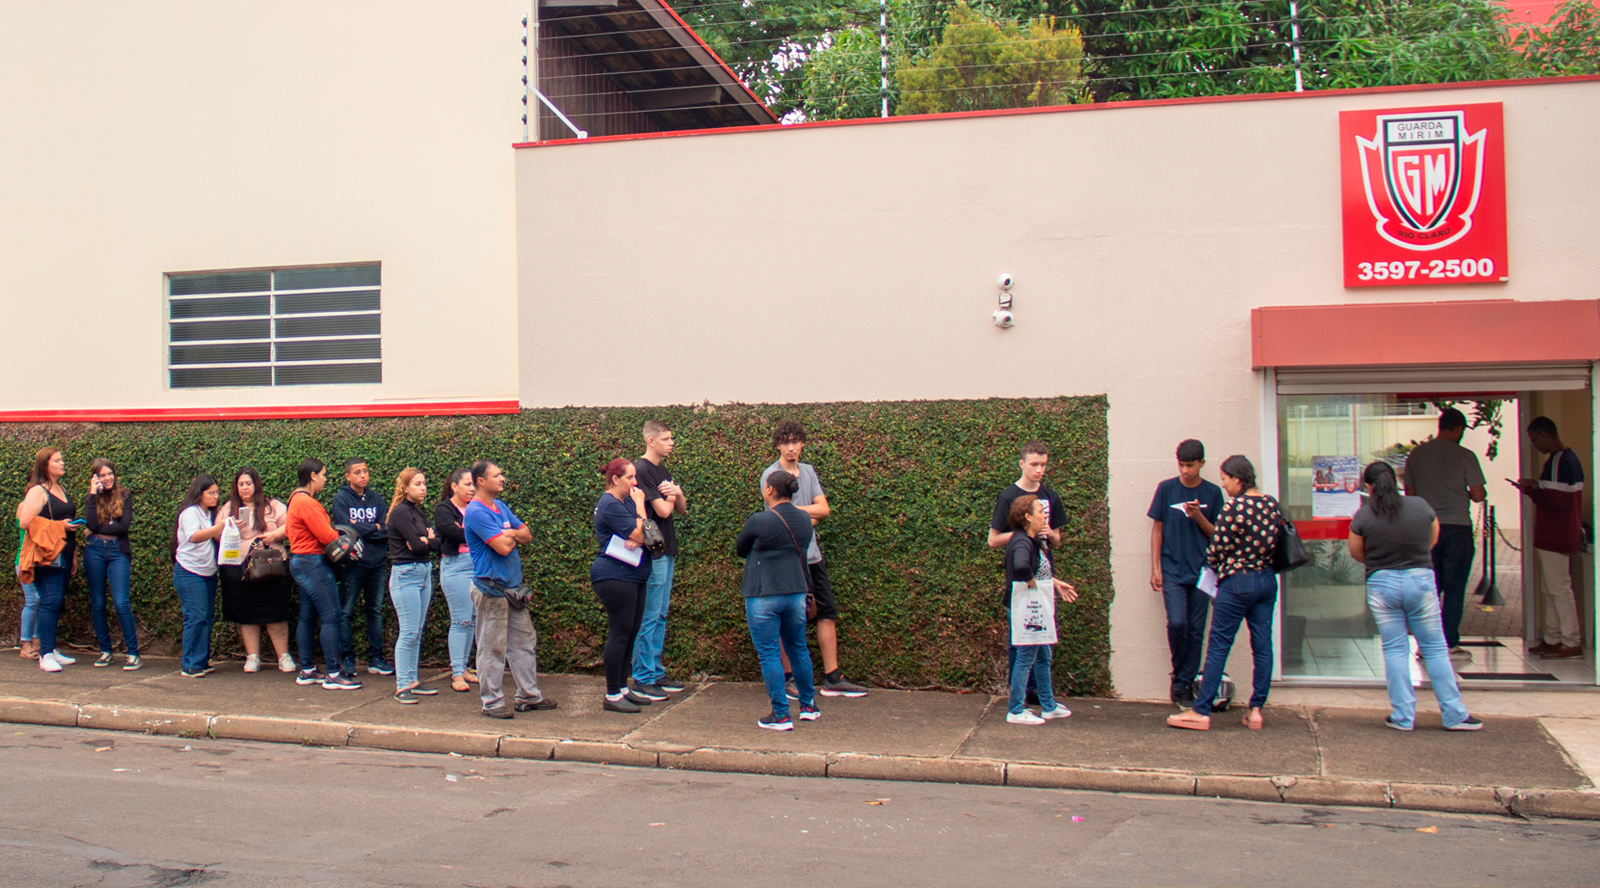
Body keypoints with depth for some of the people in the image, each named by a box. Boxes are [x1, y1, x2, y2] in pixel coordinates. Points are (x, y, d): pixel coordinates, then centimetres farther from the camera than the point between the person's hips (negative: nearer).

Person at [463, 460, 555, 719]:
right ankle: (492, 702, 8)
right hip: (491, 588, -9)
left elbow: (527, 535, 11)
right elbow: (503, 547, -22)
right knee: (493, 648, -1)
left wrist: (508, 533, -8)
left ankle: (529, 695, 21)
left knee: (525, 642, 12)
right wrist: (512, 536, -1)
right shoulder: (475, 512, -16)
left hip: (512, 587, 9)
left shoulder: (501, 507, 13)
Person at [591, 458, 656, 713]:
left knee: (631, 632, 11)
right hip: (614, 576, -10)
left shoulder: (626, 501, 17)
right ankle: (612, 695, -2)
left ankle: (622, 688, 19)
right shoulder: (610, 505, -14)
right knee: (620, 633, -7)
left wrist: (637, 539, -13)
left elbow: (645, 535, 9)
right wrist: (640, 505, -10)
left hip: (632, 576, 10)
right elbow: (639, 534, -18)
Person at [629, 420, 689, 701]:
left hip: (666, 551, 9)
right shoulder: (642, 469, -13)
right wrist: (670, 496, 2)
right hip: (651, 552, -9)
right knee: (649, 617, -5)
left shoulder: (663, 470, 15)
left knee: (660, 616, 13)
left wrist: (677, 494, -5)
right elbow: (663, 510, -18)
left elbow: (681, 509, 16)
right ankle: (642, 679, 0)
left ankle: (656, 672, 20)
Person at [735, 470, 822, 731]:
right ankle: (808, 706, 30)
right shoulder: (805, 519, 3)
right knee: (798, 650, 19)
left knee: (769, 655, 1)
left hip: (764, 596, -6)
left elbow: (740, 550, 2)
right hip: (796, 593, 6)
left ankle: (781, 716, 2)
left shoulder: (760, 521, -14)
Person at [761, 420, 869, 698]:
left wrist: (796, 509, -9)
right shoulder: (771, 475, -7)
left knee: (827, 612, 6)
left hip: (812, 554, 7)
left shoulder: (808, 471, 12)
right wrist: (810, 516, -3)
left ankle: (832, 678, 12)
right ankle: (788, 678, 14)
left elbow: (824, 509, 3)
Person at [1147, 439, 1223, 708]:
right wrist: (1155, 568, 0)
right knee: (1177, 623, -16)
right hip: (1172, 571, -1)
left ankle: (1185, 684, 12)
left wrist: (1199, 517, -12)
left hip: (1201, 571, 1)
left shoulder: (1212, 493, 5)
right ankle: (1179, 675, 7)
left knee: (1196, 631, 1)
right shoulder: (1166, 488, 2)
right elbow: (1157, 529, 6)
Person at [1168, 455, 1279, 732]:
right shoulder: (1273, 504, 5)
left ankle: (1201, 711, 1)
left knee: (1218, 646, -2)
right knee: (1262, 646, 9)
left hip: (1237, 583, -7)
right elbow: (1275, 542, 12)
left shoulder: (1234, 507, -15)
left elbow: (1216, 550, -12)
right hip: (1268, 581, 7)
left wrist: (1219, 570, 7)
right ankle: (1256, 710, 13)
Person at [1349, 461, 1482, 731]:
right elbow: (1433, 539, 14)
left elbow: (1356, 552, 4)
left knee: (1395, 650, 7)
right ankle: (1455, 714, 13)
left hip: (1381, 583, -1)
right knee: (1435, 648, 9)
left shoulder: (1363, 515, -7)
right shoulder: (1421, 506, -1)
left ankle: (1403, 716, 9)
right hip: (1421, 579, 1)